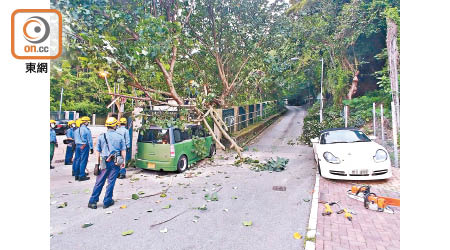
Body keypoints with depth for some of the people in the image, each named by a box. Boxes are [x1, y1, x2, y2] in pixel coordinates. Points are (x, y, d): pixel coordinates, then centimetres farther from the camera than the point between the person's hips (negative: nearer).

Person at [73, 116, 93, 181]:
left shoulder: (77, 130, 11)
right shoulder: (87, 130, -11)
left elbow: (75, 139, 17)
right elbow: (89, 140, -10)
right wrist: (91, 148, -5)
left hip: (77, 146, 7)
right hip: (84, 146, -7)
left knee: (78, 160, 12)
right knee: (83, 161, -3)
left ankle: (76, 176, 19)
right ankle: (81, 176, 0)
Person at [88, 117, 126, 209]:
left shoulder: (101, 136, 1)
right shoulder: (120, 137, -1)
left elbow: (98, 151, 4)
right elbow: (123, 151, 2)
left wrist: (98, 162, 13)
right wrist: (123, 161, 11)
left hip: (105, 162, 1)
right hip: (116, 163, -1)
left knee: (99, 182, 10)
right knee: (111, 182, 7)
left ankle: (92, 201, 15)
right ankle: (107, 201, 15)